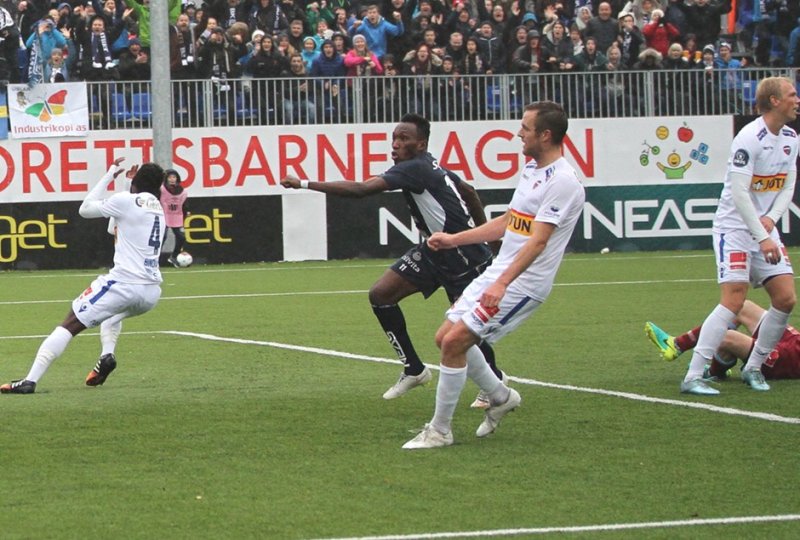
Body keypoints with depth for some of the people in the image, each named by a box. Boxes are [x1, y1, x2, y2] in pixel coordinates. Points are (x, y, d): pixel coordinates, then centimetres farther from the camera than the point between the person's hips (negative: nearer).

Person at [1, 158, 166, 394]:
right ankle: (107, 355, 11)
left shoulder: (126, 201, -1)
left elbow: (85, 209, 9)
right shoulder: (158, 208, 18)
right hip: (151, 291, 6)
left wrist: (110, 175, 16)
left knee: (69, 325, -6)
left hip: (123, 284, -6)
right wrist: (135, 183, 36)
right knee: (115, 312, 39)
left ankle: (30, 380, -19)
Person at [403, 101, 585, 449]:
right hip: (498, 272, 10)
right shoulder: (532, 170, 13)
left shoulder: (562, 182, -18)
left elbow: (538, 241, -26)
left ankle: (439, 431, -1)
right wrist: (454, 239, 27)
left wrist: (502, 283, -34)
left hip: (523, 283, -10)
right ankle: (500, 397, 29)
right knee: (445, 337, 11)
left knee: (454, 342, -14)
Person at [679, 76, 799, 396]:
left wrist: (771, 219, -9)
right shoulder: (750, 139, -19)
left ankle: (753, 368, 13)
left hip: (764, 228, 8)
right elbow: (739, 192, -23)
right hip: (734, 227, -8)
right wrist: (763, 238, -24)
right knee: (733, 301, -17)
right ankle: (692, 377, -16)